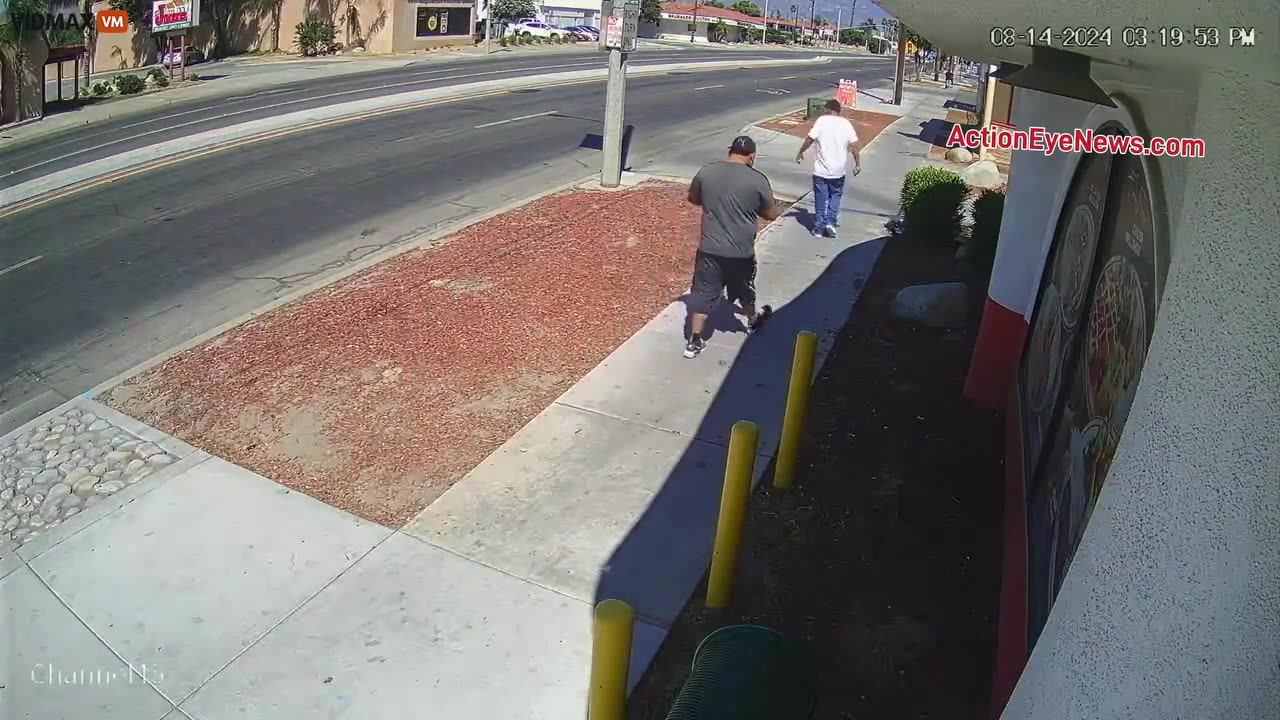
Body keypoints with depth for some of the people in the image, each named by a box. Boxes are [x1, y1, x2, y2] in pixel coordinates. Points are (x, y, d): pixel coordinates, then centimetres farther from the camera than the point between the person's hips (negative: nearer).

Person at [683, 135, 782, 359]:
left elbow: (693, 198, 14)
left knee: (703, 293, 9)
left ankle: (694, 341, 8)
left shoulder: (706, 172, -3)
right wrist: (778, 208, 20)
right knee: (744, 291, 22)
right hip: (741, 253, -1)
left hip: (709, 249, 1)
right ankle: (753, 321, 47)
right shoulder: (757, 180, -12)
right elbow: (771, 214, -1)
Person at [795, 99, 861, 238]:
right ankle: (831, 223, 7)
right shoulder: (846, 123, 2)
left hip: (821, 170, -2)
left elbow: (810, 139, -9)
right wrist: (858, 163, 8)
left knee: (820, 198, 8)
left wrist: (800, 153, 4)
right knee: (835, 197, 18)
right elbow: (854, 146, -1)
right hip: (838, 171, 2)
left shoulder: (822, 121, -7)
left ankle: (819, 227, 11)